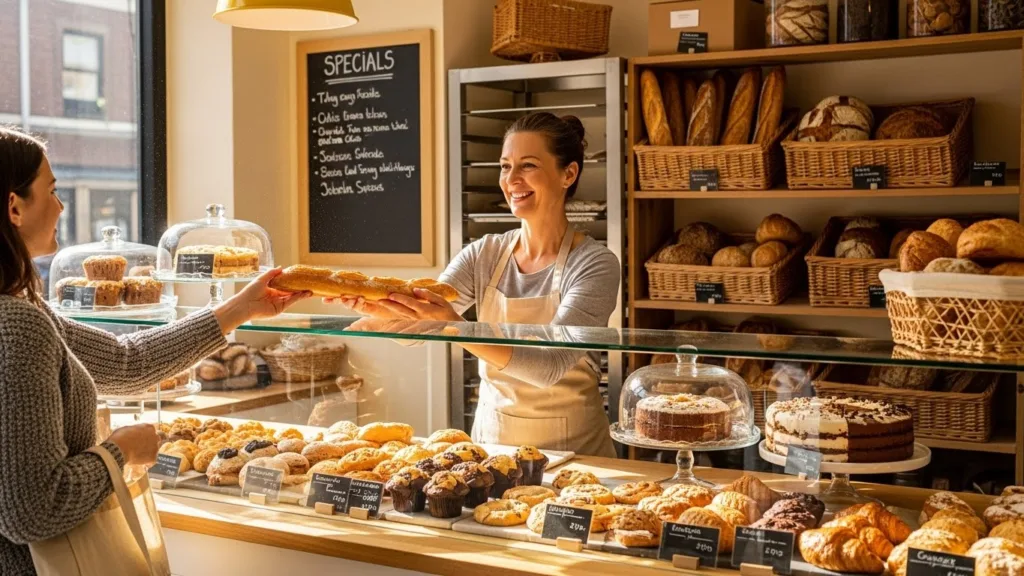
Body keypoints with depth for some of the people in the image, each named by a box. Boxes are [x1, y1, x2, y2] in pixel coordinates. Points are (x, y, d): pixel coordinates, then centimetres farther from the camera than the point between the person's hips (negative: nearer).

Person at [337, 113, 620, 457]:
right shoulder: (484, 255, 3)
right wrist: (382, 308, -28)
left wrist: (454, 326, -34)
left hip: (570, 448, -3)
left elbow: (549, 366, -23)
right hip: (489, 435, 3)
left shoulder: (595, 264, -11)